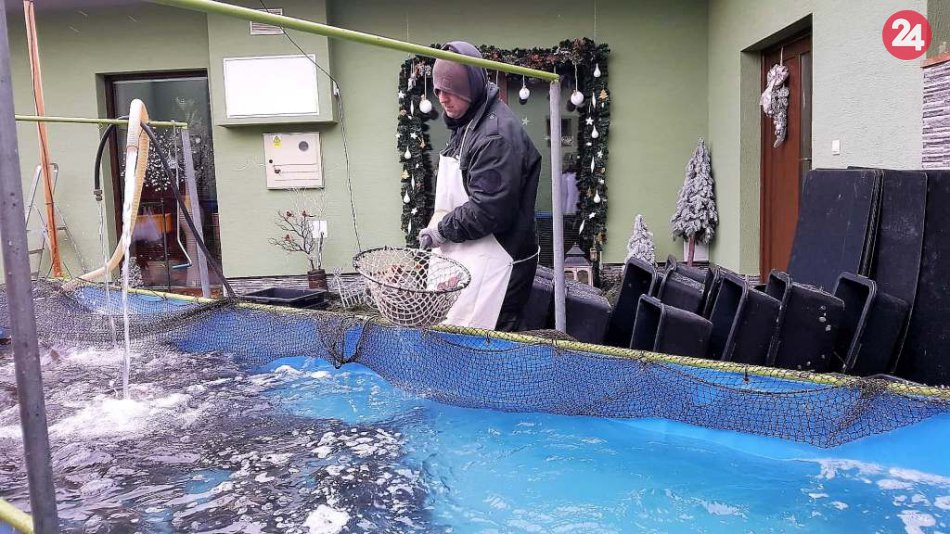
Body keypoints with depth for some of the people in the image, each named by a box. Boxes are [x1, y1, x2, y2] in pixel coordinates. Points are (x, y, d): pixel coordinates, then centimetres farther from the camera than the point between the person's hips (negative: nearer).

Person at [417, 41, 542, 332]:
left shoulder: (498, 133, -18)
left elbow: (489, 210, -22)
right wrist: (439, 224, 11)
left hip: (494, 262, -10)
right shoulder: (466, 124, 14)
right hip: (465, 254, 10)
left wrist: (442, 231, -11)